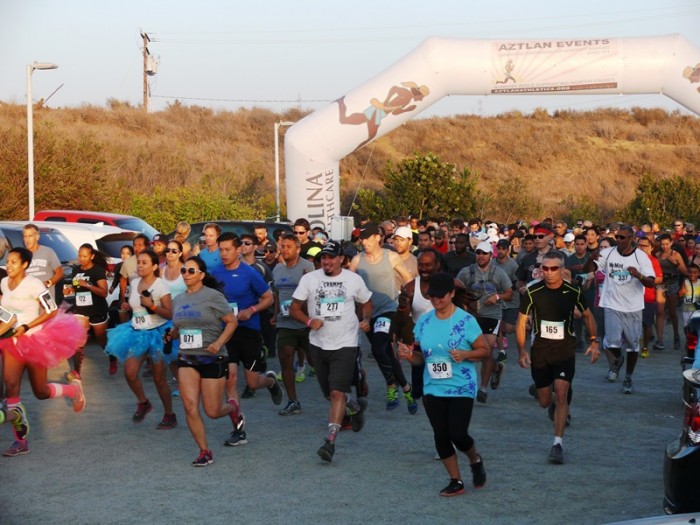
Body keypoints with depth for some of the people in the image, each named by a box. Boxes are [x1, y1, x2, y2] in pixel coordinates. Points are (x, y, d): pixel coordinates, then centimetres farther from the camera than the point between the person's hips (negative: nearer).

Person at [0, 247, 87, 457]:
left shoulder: (33, 285, -17)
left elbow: (52, 311, -15)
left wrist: (26, 327, -20)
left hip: (35, 340, -5)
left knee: (41, 392, 3)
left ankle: (74, 389, 37)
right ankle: (20, 441, -5)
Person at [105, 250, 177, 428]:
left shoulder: (161, 286, -12)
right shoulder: (134, 283, 6)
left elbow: (170, 314, -15)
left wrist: (152, 306, -26)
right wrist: (127, 306, 2)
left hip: (156, 333, -6)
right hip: (137, 333, 6)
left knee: (159, 378, 0)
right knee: (130, 373, -7)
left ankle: (170, 415, 15)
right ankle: (143, 403, 18)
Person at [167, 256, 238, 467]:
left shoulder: (212, 296, -7)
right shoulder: (178, 300, 10)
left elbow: (232, 321, -8)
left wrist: (219, 342, -21)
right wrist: (171, 335, -2)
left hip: (212, 358, -5)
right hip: (186, 358, 5)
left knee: (213, 411, 0)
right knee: (190, 406, -10)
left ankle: (233, 409, 36)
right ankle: (204, 451, 1)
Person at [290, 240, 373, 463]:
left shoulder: (354, 279, -1)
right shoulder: (309, 279, -1)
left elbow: (366, 303, 15)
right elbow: (294, 308, 1)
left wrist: (366, 319, -6)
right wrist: (309, 321, -17)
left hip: (345, 344, -3)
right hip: (318, 344, 3)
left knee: (337, 393, -15)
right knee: (329, 394, 15)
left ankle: (330, 440, -13)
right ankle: (355, 406, 46)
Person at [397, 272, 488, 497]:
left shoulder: (466, 321, -8)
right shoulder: (424, 321, 5)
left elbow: (484, 350, -4)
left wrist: (465, 354, -22)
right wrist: (409, 355, -9)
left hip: (461, 389, -4)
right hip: (433, 389, 5)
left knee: (458, 434, -9)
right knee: (441, 436, 5)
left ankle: (475, 461, 25)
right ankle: (456, 481, 19)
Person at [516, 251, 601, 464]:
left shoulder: (573, 292, -7)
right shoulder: (532, 292, -9)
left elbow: (587, 315, 10)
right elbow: (521, 321, -1)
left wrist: (594, 341, 1)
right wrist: (522, 351, -8)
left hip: (565, 350, -1)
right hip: (540, 351, 1)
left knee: (561, 392, -18)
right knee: (544, 402, 8)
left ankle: (558, 443, -13)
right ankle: (555, 405, 47)